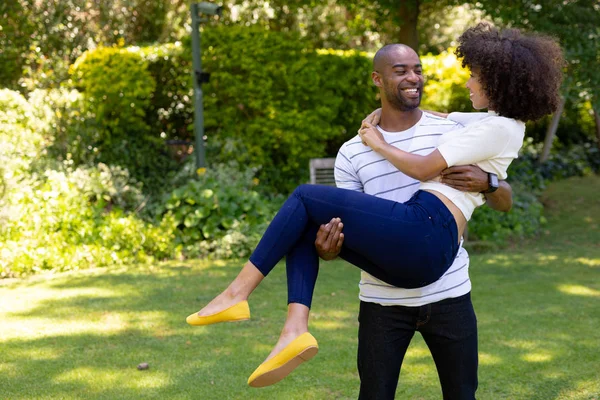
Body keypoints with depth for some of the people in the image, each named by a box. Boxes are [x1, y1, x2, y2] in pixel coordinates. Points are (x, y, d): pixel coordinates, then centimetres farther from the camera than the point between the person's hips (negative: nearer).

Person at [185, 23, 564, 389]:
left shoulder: (499, 128, -6)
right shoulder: (500, 125, 23)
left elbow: (425, 168, -8)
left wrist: (378, 144, 7)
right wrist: (412, 105, 29)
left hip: (420, 232, -10)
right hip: (421, 255, 10)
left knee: (306, 198, -3)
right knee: (305, 229, 12)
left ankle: (236, 294, -4)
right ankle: (296, 330, -8)